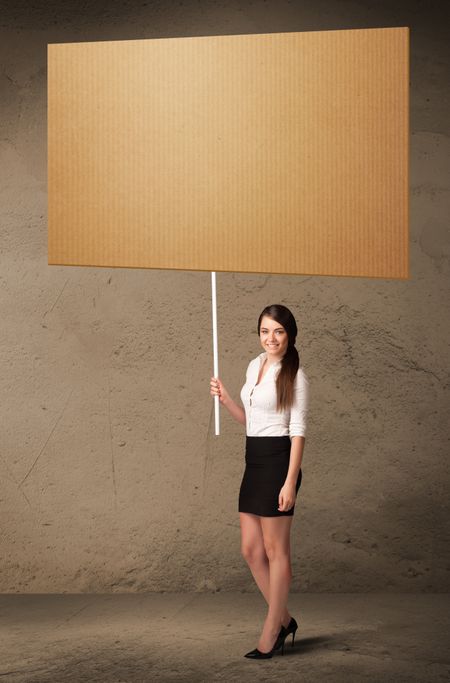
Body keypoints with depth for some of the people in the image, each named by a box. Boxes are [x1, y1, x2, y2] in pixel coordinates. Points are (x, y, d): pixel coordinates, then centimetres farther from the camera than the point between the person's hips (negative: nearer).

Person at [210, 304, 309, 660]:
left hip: (278, 462, -8)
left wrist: (290, 482, -18)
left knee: (275, 550, 0)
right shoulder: (255, 366, 13)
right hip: (254, 463, 8)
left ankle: (270, 633, 10)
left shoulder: (295, 375, -9)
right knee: (251, 549, 9)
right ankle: (284, 619, 23)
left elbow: (298, 430, -13)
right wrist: (225, 399, 4)